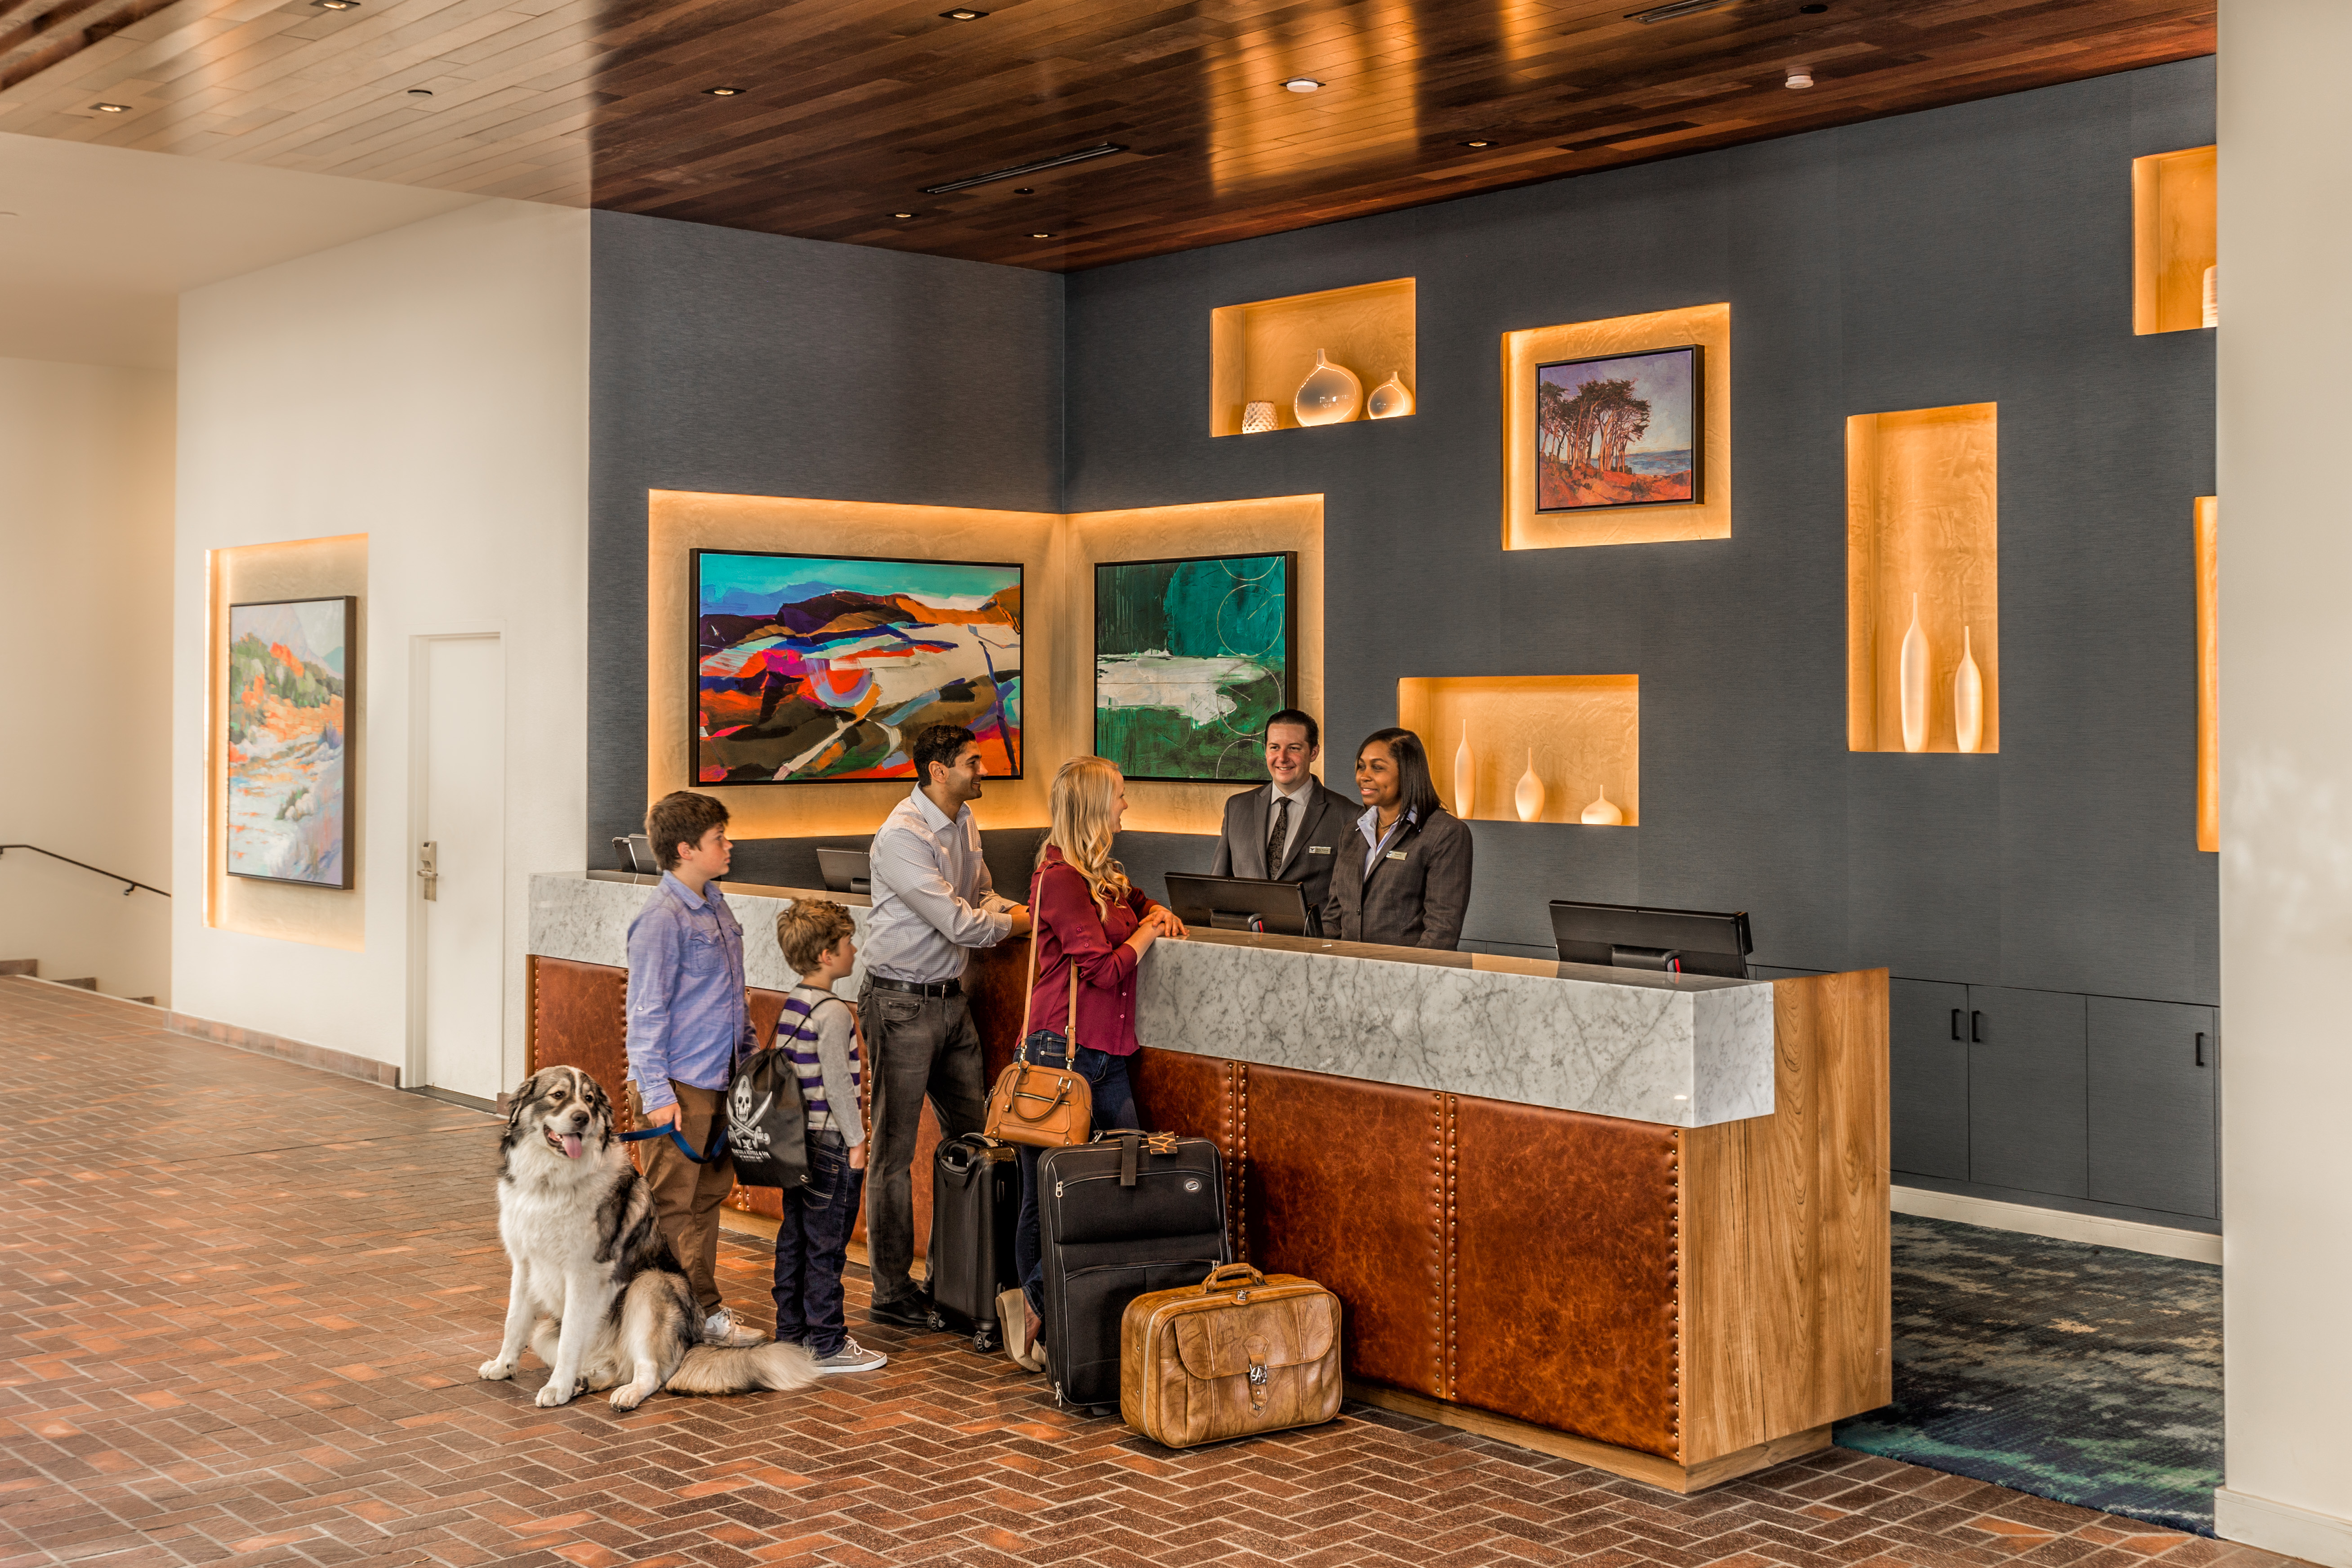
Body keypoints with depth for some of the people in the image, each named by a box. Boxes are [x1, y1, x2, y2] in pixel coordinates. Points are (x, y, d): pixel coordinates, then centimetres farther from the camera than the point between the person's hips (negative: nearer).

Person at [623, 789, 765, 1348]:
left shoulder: (716, 905, 11)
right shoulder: (662, 918, -15)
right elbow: (647, 1009, -15)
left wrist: (752, 1053, 21)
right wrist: (655, 1091, -17)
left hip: (722, 1077, 9)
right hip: (680, 1084, -9)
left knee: (710, 1195, 13)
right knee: (672, 1203, 1)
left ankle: (703, 1308, 21)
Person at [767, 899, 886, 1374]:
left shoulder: (793, 1003, 9)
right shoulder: (833, 1012, -18)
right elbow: (836, 1083, -19)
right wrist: (856, 1140, -12)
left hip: (797, 1139, 9)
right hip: (830, 1143, -9)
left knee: (794, 1239, 14)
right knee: (826, 1246, -3)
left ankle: (791, 1332, 22)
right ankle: (828, 1345, 3)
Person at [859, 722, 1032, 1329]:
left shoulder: (963, 819, 9)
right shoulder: (902, 836, -19)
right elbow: (957, 923, -21)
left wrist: (1004, 909, 2)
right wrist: (1018, 922, -7)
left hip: (951, 998, 9)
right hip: (902, 1003, -9)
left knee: (972, 1135, 11)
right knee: (895, 1149, -1)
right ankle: (891, 1291, 6)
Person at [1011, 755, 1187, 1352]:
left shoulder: (1103, 875, 17)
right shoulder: (1059, 878, -10)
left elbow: (1139, 902, 40)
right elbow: (1106, 968, -15)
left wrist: (1158, 913, 17)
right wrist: (1149, 932, 3)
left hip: (1107, 1056, 9)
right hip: (1062, 1053, -9)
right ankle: (1036, 1314, 6)